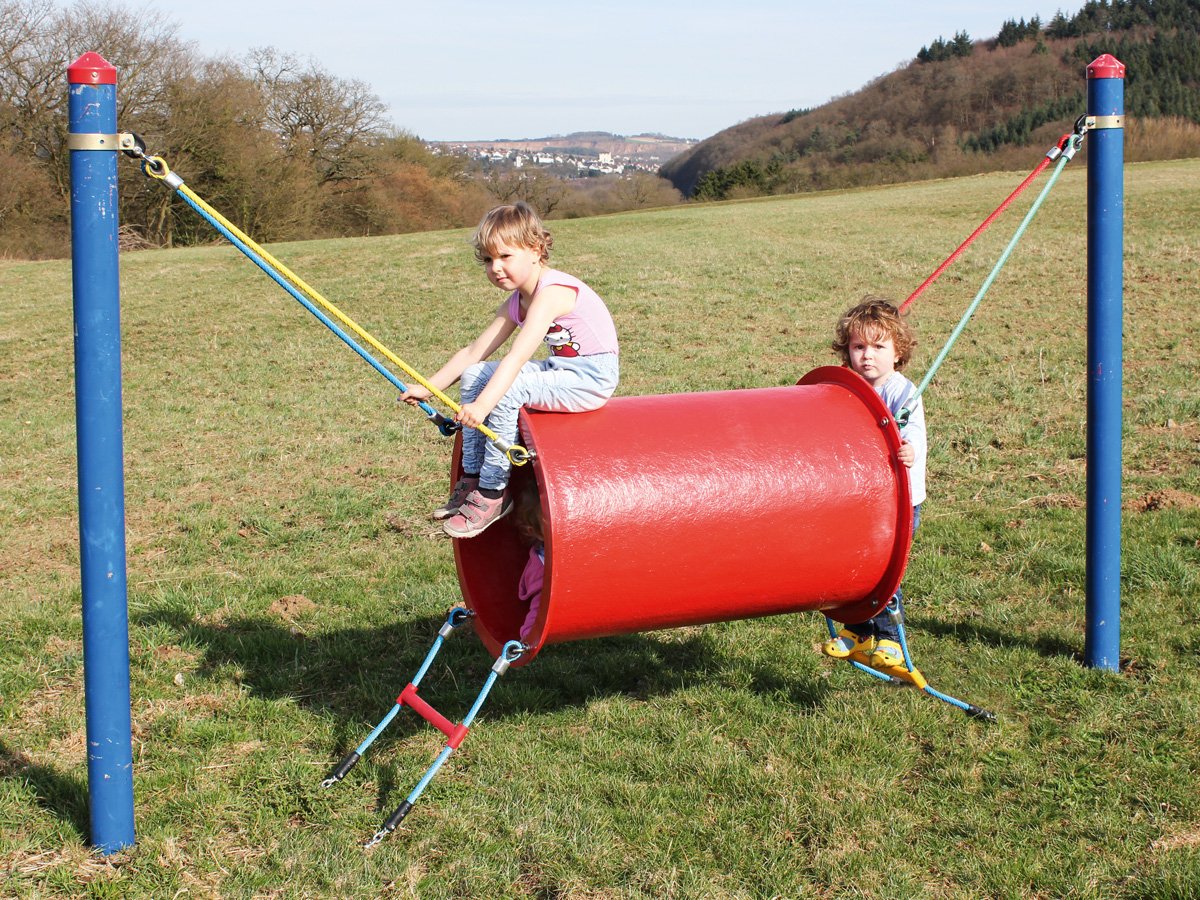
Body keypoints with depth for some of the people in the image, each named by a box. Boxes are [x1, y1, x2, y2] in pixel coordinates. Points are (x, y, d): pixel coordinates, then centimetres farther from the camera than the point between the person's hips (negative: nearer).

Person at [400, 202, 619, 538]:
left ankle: (493, 492, -15)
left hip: (591, 379, -10)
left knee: (507, 389, -27)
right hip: (561, 372, 10)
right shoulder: (516, 303, 7)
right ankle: (471, 478, 6)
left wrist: (483, 404, -42)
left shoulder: (552, 291, -21)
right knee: (474, 375, 3)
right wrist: (428, 387, 2)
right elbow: (473, 352, 8)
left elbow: (516, 358, -33)